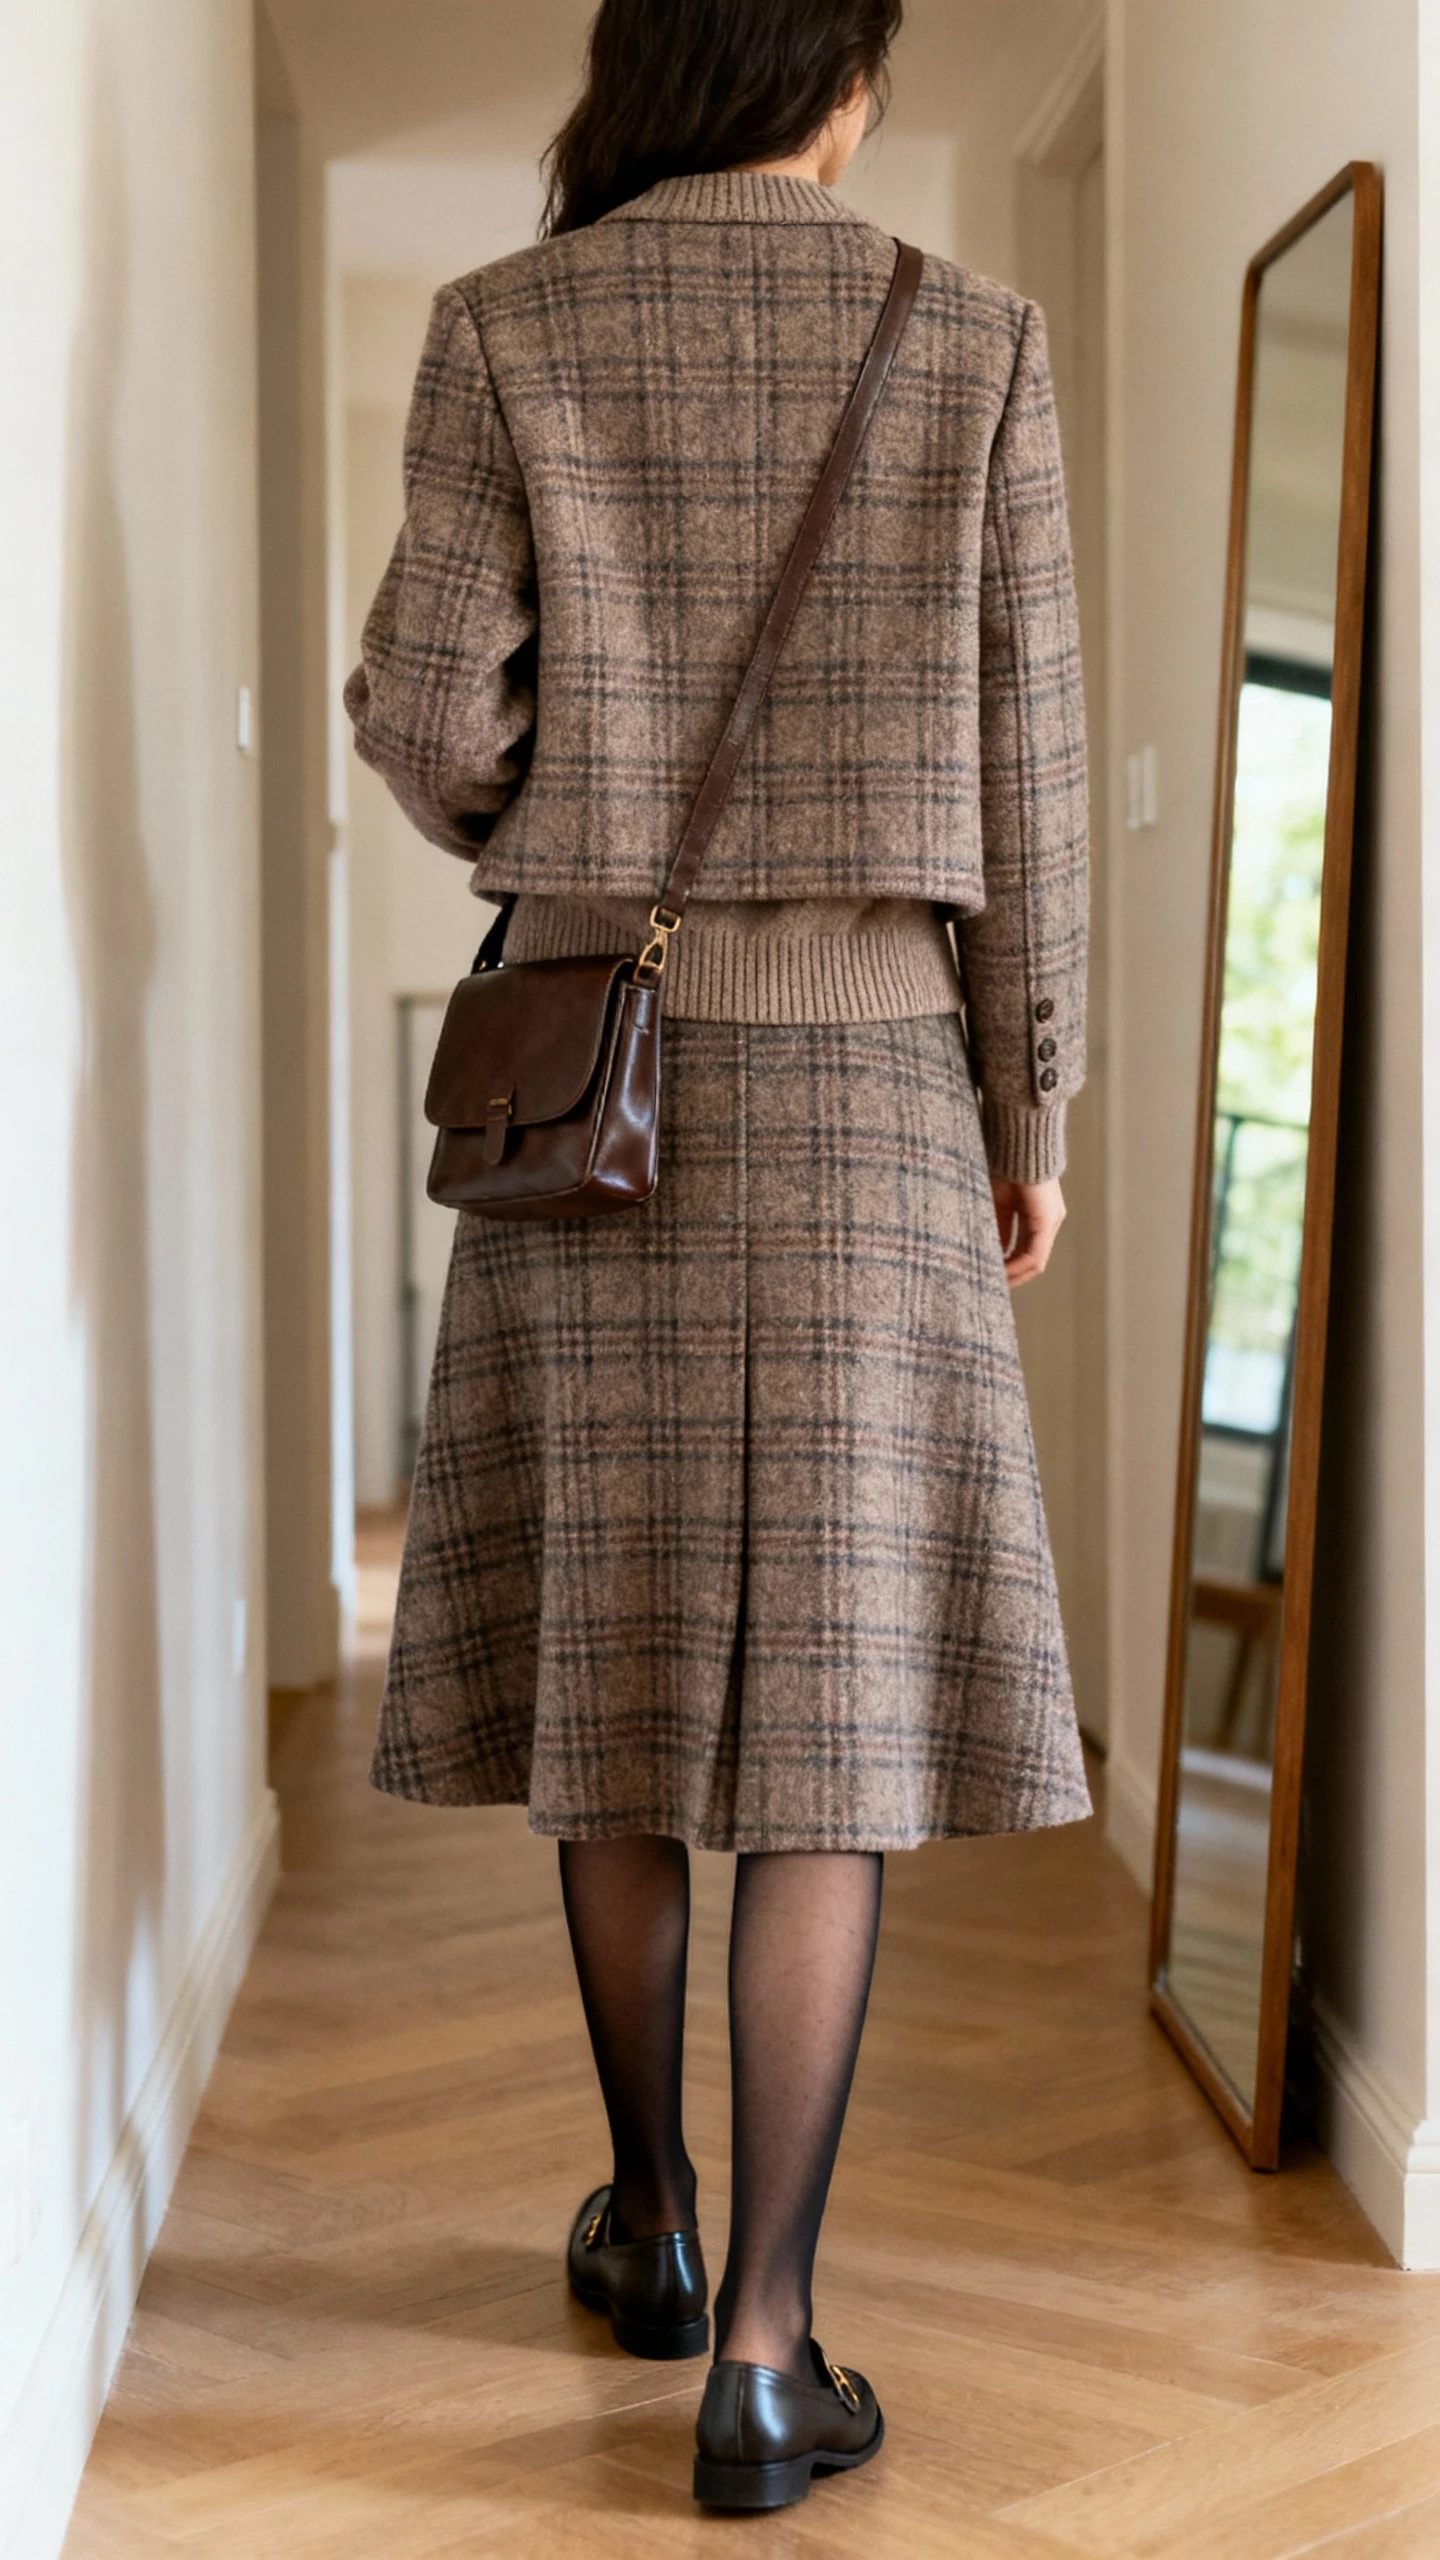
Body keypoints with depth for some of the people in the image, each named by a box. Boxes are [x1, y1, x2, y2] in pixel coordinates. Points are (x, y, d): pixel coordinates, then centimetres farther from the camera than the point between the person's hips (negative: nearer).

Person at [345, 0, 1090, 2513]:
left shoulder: (503, 332, 3)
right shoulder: (973, 343, 3)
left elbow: (429, 705, -6)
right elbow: (1018, 752, 1)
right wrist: (1034, 1104, 8)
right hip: (860, 1066, -1)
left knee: (620, 1641, 13)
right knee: (827, 1678, -1)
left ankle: (649, 2215, 26)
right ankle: (761, 2347, -3)